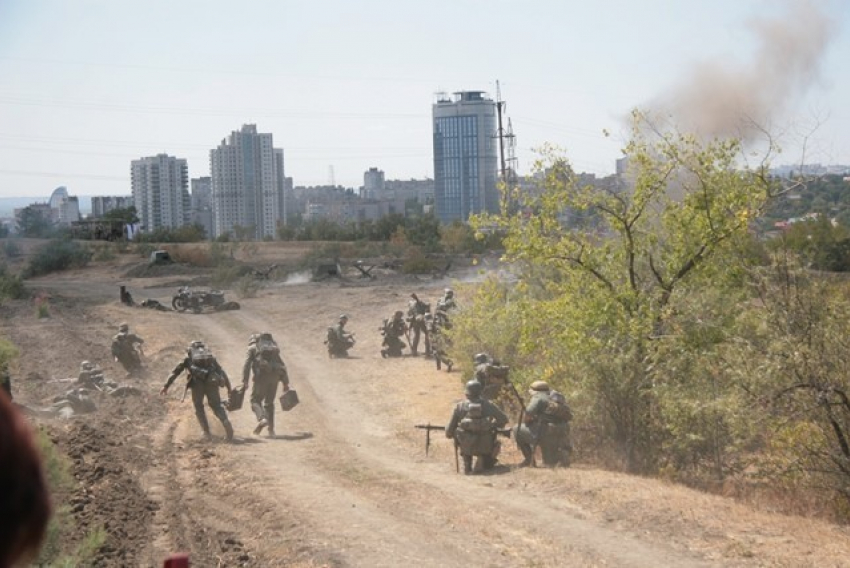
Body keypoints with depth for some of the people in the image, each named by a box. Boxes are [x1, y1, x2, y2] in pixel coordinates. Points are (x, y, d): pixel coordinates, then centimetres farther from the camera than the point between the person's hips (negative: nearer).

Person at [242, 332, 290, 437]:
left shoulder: (253, 348, 11)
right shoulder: (274, 349, 26)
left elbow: (247, 364, -2)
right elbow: (282, 366, 22)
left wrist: (245, 381, -7)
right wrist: (286, 382, 20)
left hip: (261, 376, -5)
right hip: (274, 376, 5)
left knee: (255, 400, 3)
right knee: (269, 403, 15)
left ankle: (262, 419, -24)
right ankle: (271, 429, 9)